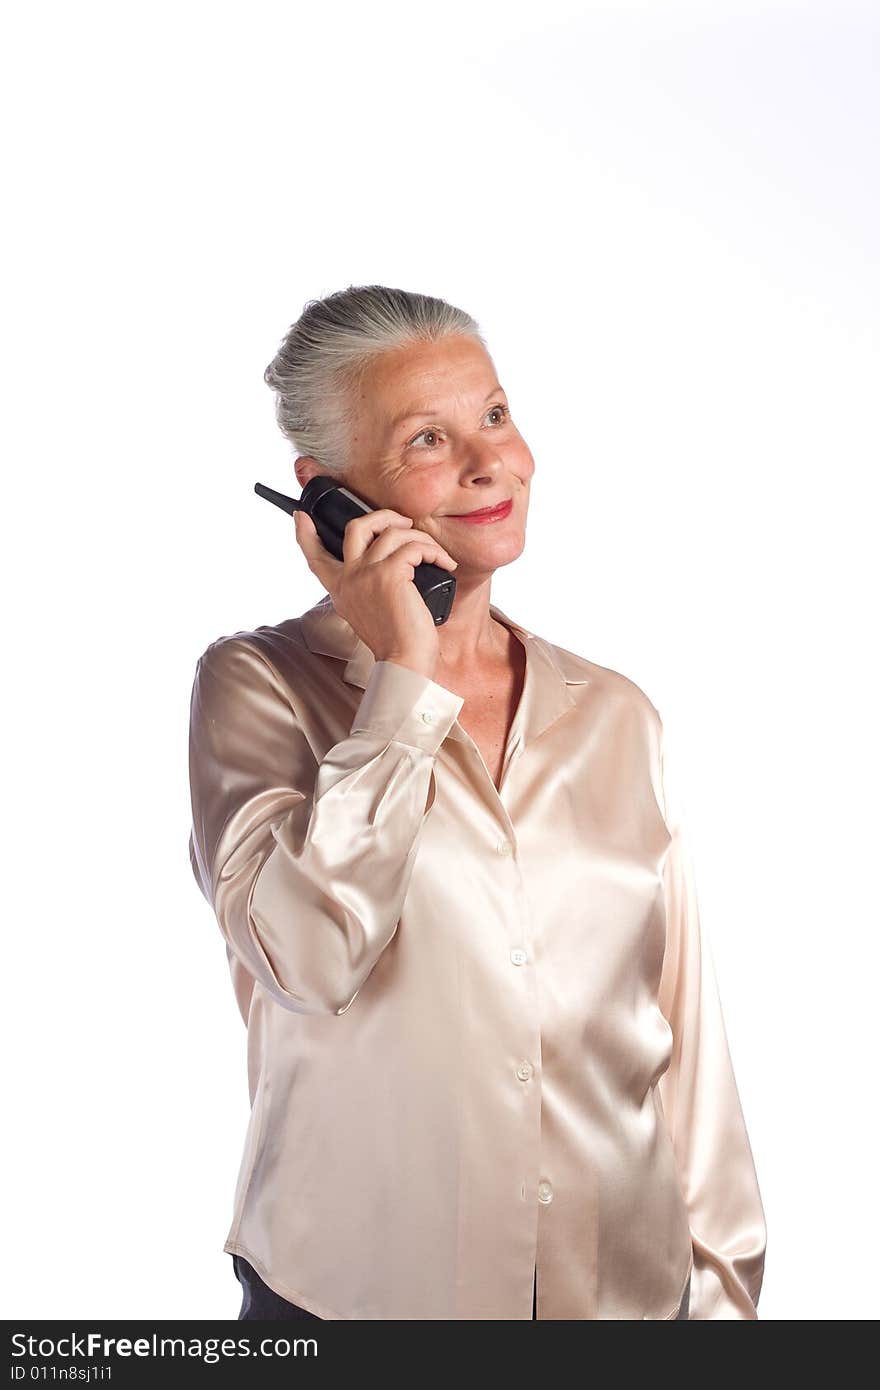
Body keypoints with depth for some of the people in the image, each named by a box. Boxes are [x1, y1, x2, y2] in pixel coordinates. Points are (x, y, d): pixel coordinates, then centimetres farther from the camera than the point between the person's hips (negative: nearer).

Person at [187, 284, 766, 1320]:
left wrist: (723, 1287, 3)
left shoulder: (617, 717, 3)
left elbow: (689, 1030, 5)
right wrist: (404, 678, -17)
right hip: (354, 1286, -3)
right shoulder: (258, 684, -6)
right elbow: (303, 955, -22)